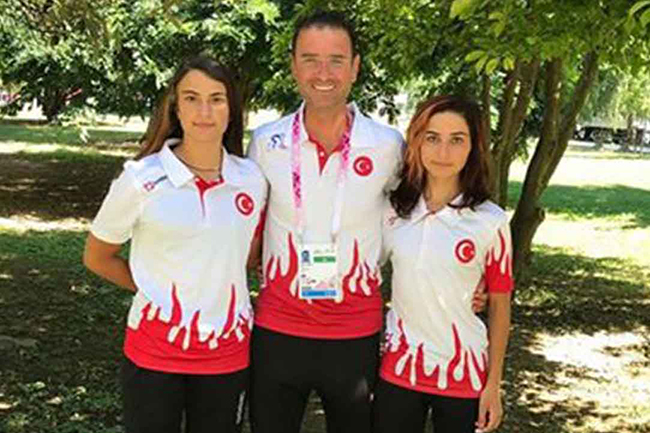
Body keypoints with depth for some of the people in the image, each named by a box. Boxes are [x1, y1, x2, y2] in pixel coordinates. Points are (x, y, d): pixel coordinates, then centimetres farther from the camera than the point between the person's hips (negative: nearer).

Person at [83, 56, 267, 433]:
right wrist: (158, 290, 1)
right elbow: (97, 257, 3)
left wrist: (219, 289, 5)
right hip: (154, 354, -2)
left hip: (228, 354, 3)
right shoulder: (141, 178, -9)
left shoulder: (252, 180, -2)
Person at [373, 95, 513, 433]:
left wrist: (494, 385, -2)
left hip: (463, 374, -2)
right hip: (398, 369, 2)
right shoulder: (393, 209, -2)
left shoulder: (490, 222, -9)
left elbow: (499, 306, -2)